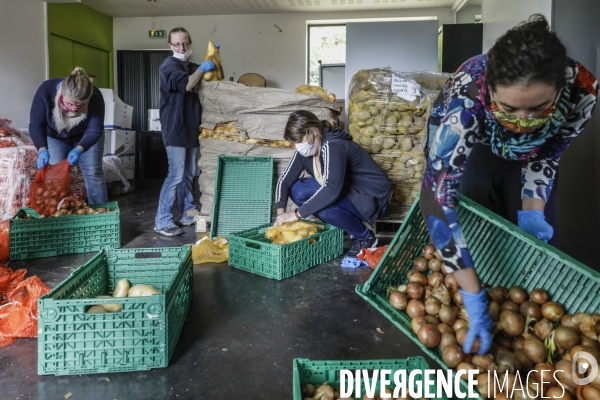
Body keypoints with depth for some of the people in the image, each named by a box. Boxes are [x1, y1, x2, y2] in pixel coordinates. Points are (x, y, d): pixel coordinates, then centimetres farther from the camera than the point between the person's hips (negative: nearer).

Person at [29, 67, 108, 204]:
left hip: (87, 136, -1)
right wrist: (42, 149, -43)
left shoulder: (95, 98, -35)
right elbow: (36, 125, -27)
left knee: (93, 173, -5)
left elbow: (94, 131, -27)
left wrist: (79, 150, -44)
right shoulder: (46, 91, -35)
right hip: (56, 136, 1)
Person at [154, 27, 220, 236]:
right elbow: (186, 84, -25)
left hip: (191, 128, 8)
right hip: (175, 129, -8)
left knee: (188, 174, 13)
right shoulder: (169, 64, -8)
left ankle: (187, 214, 23)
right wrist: (202, 69, -15)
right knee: (176, 175, -11)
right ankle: (162, 221, -5)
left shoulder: (192, 67, 17)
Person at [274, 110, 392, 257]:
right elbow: (285, 179, -2)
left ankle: (365, 237, -6)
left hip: (371, 198, -8)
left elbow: (332, 188, -40)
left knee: (324, 208, -34)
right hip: (345, 191, 8)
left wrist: (297, 214, -38)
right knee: (297, 190, -9)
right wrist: (280, 212, -18)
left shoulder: (332, 146, -28)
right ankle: (347, 224, 3)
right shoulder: (305, 149, -4)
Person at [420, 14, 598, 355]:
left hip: (527, 154, 3)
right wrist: (474, 299, -45)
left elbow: (547, 155, -15)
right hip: (466, 147, -2)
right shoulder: (465, 100, -47)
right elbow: (437, 197, -47)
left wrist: (532, 211, -30)